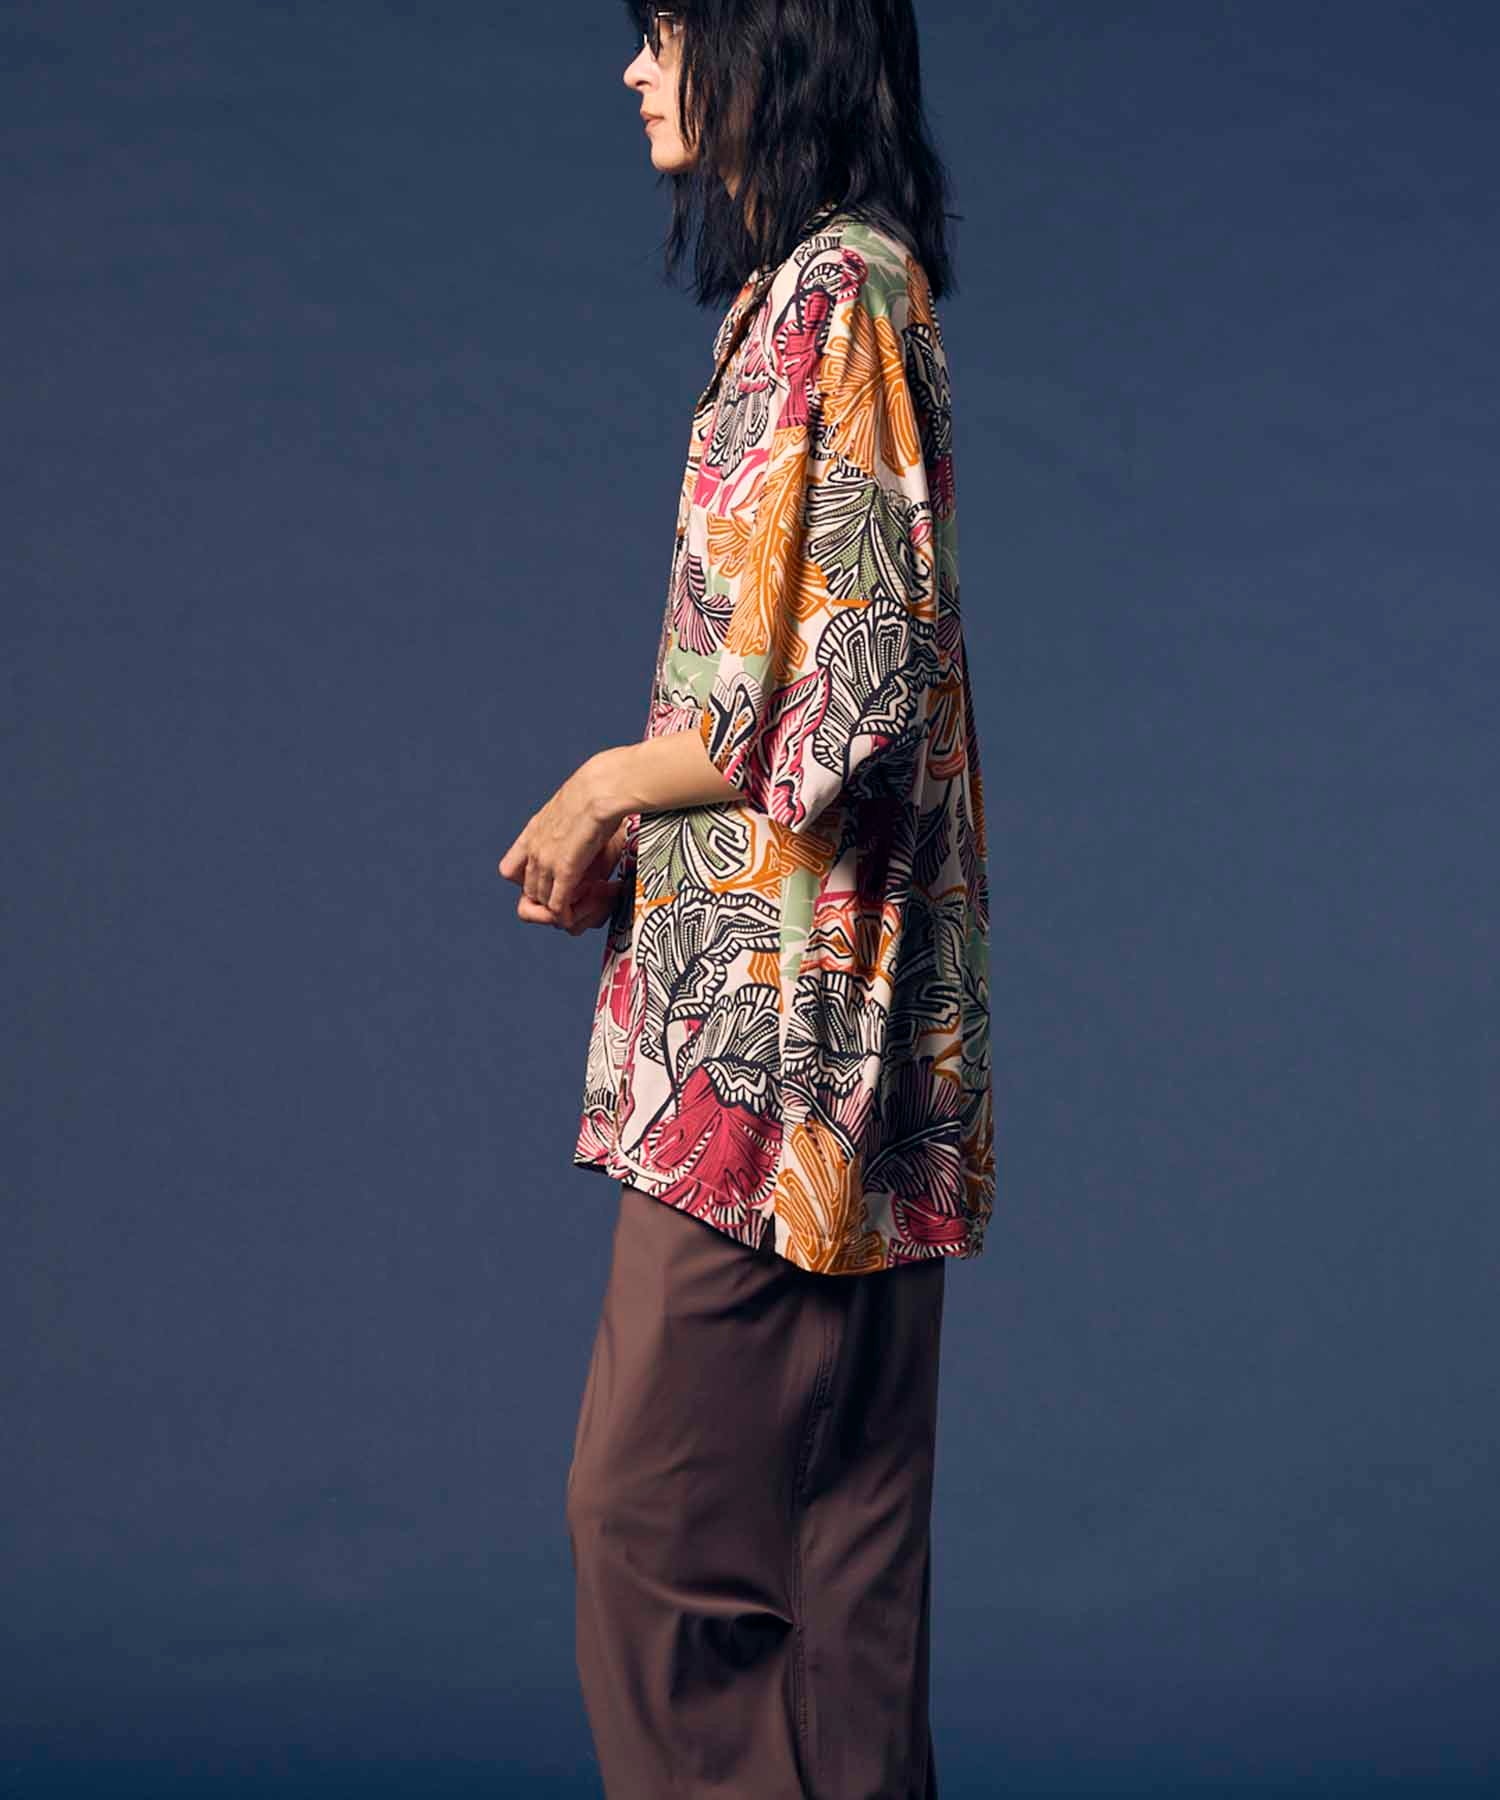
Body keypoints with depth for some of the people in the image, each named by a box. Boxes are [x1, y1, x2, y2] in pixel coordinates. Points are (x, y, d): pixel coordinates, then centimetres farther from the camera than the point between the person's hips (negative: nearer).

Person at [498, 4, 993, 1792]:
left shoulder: (834, 295, -13)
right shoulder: (824, 284, 17)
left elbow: (851, 696, -20)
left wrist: (609, 788, -6)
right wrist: (632, 824, 12)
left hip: (774, 1016, -10)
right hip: (812, 1017, 10)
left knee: (656, 1507, -5)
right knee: (826, 1520, 13)